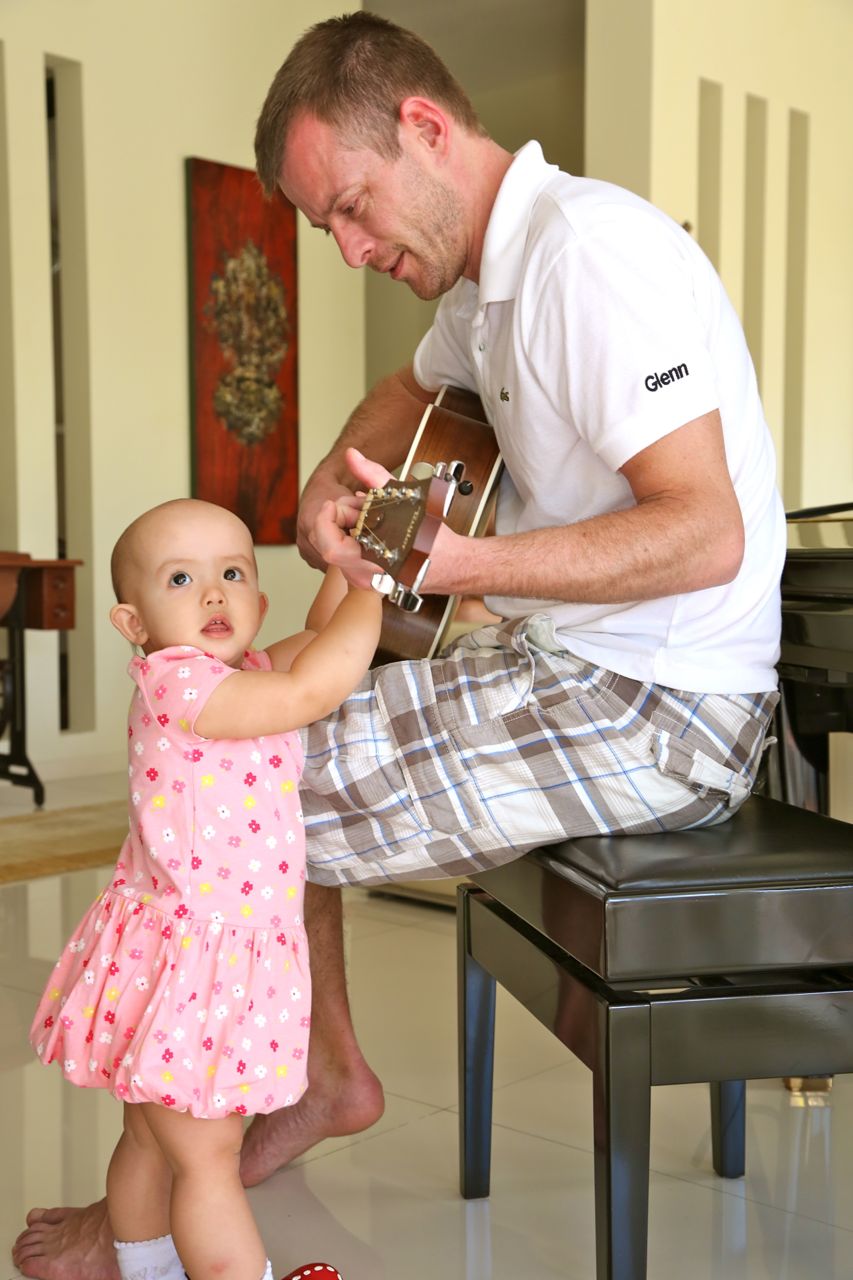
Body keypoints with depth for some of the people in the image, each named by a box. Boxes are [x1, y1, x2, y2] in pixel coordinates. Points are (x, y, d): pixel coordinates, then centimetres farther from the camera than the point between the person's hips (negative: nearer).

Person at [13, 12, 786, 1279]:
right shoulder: (492, 272, 12)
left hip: (657, 712, -10)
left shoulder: (590, 250, -19)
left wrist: (458, 563, -31)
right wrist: (332, 482, 10)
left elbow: (707, 534, -26)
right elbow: (413, 391, 31)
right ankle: (330, 1077, 27)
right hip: (568, 663, 10)